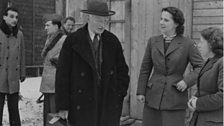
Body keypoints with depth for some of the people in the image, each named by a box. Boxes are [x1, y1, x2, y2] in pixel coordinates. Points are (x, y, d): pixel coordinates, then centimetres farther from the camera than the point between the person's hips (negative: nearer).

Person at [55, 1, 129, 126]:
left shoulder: (113, 40, 8)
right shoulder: (73, 41, -3)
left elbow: (122, 70, 13)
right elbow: (62, 74, -4)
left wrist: (120, 94, 2)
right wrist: (62, 106, -6)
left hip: (109, 104, 3)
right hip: (82, 103, -3)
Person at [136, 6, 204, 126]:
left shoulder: (187, 44, -4)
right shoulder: (153, 41, 6)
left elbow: (200, 67, -1)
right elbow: (145, 68, 8)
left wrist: (187, 80, -16)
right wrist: (140, 91, 5)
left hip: (175, 98, -3)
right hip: (153, 96, 3)